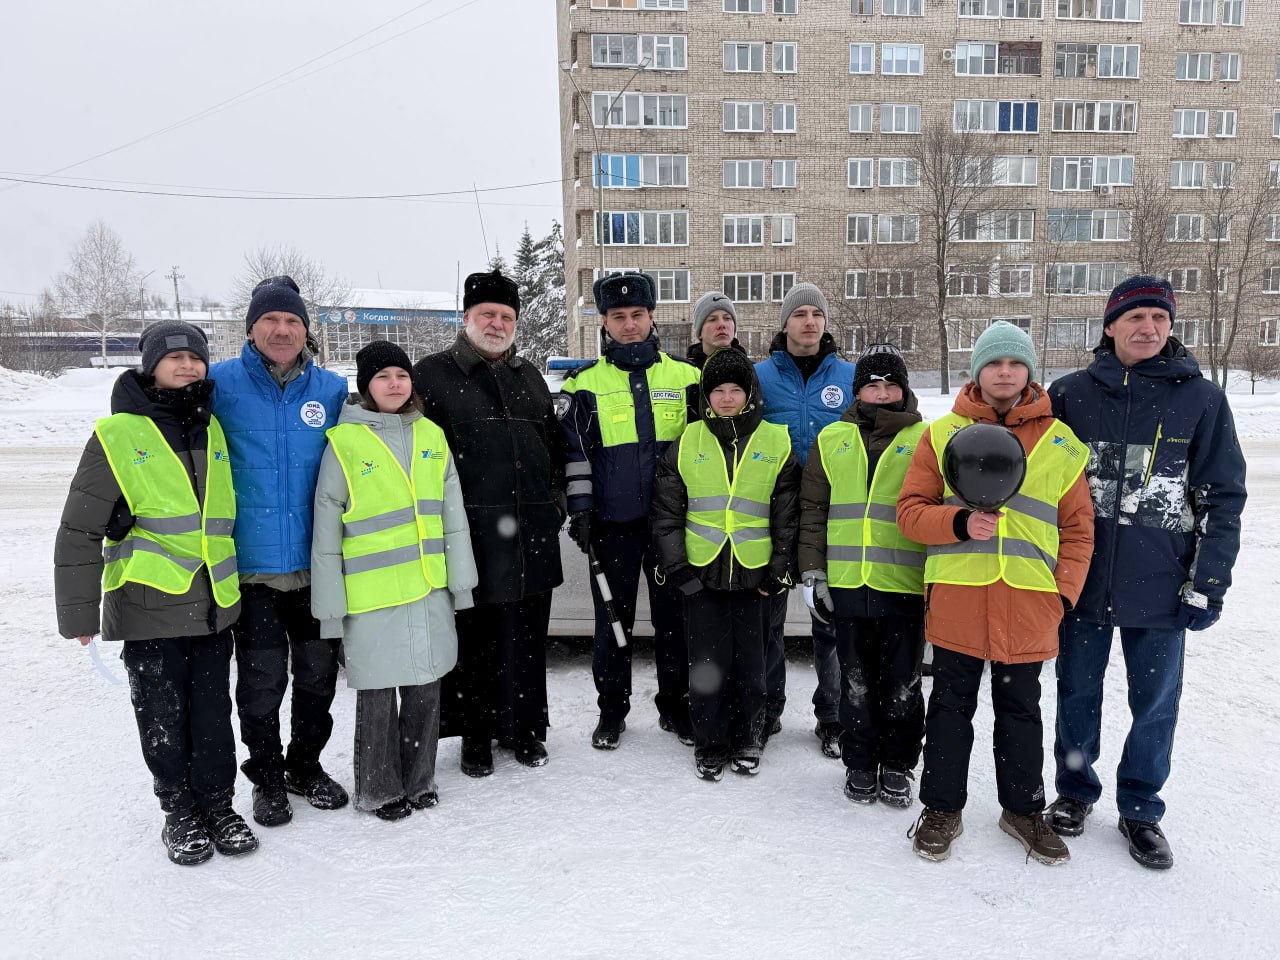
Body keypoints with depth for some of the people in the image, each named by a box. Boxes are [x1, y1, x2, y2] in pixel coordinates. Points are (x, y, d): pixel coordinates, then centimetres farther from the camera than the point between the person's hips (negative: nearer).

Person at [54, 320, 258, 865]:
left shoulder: (213, 430, 9)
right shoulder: (118, 435, -6)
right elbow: (78, 533, -3)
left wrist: (240, 583, 21)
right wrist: (80, 612, -3)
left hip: (214, 604, 4)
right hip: (149, 605, -3)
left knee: (213, 713, 11)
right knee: (163, 717, 8)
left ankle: (217, 803, 28)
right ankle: (179, 811, 27)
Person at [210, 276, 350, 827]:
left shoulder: (333, 390, 4)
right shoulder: (219, 384, -3)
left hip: (318, 564, 3)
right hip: (252, 565, -2)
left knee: (318, 673, 14)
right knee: (262, 682, 7)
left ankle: (306, 765, 35)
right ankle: (267, 777, 28)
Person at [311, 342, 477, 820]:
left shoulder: (431, 435, 7)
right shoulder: (344, 441, -5)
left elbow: (452, 515, 10)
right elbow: (326, 529, -4)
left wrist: (460, 580, 7)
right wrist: (330, 607, -6)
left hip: (429, 589, 4)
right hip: (372, 596, -4)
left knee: (426, 689, 13)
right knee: (377, 695, 7)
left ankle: (419, 780, 31)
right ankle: (379, 790, 26)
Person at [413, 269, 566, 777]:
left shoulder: (530, 376, 18)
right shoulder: (433, 373, 1)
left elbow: (554, 442, 24)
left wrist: (555, 498, 13)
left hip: (533, 531, 5)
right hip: (472, 531, -4)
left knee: (528, 634, 11)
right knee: (475, 635, 3)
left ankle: (526, 727, 27)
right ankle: (477, 734, 19)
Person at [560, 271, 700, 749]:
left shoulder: (685, 377, 6)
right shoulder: (585, 384, 3)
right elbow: (574, 451, 2)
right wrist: (580, 510, -4)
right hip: (613, 521, -1)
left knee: (675, 616, 10)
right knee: (613, 619, 9)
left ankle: (675, 705, 26)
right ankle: (612, 709, 24)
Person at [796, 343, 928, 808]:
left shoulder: (925, 440, 3)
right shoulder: (832, 439, 8)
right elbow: (812, 510, 9)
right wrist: (812, 571, 4)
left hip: (905, 585, -1)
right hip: (847, 584, 2)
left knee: (902, 683, 9)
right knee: (856, 682, 12)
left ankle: (897, 765, 27)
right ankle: (859, 763, 28)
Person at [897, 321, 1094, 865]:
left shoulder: (1061, 443, 7)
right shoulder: (943, 434, 3)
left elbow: (1078, 528, 8)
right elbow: (910, 510, 1)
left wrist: (1064, 592, -1)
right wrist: (959, 523, -17)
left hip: (1029, 605, 1)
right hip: (957, 599, -1)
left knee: (1020, 711, 15)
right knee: (951, 708, 10)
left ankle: (1023, 810, 33)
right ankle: (942, 809, 25)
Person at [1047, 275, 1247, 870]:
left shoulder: (1201, 399, -2)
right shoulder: (1070, 394, -1)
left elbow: (1222, 498, 0)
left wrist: (1207, 585, -4)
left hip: (1161, 589, 0)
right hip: (1081, 580, 1)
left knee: (1156, 702, 10)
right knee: (1078, 693, 14)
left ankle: (1140, 808, 30)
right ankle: (1075, 791, 34)